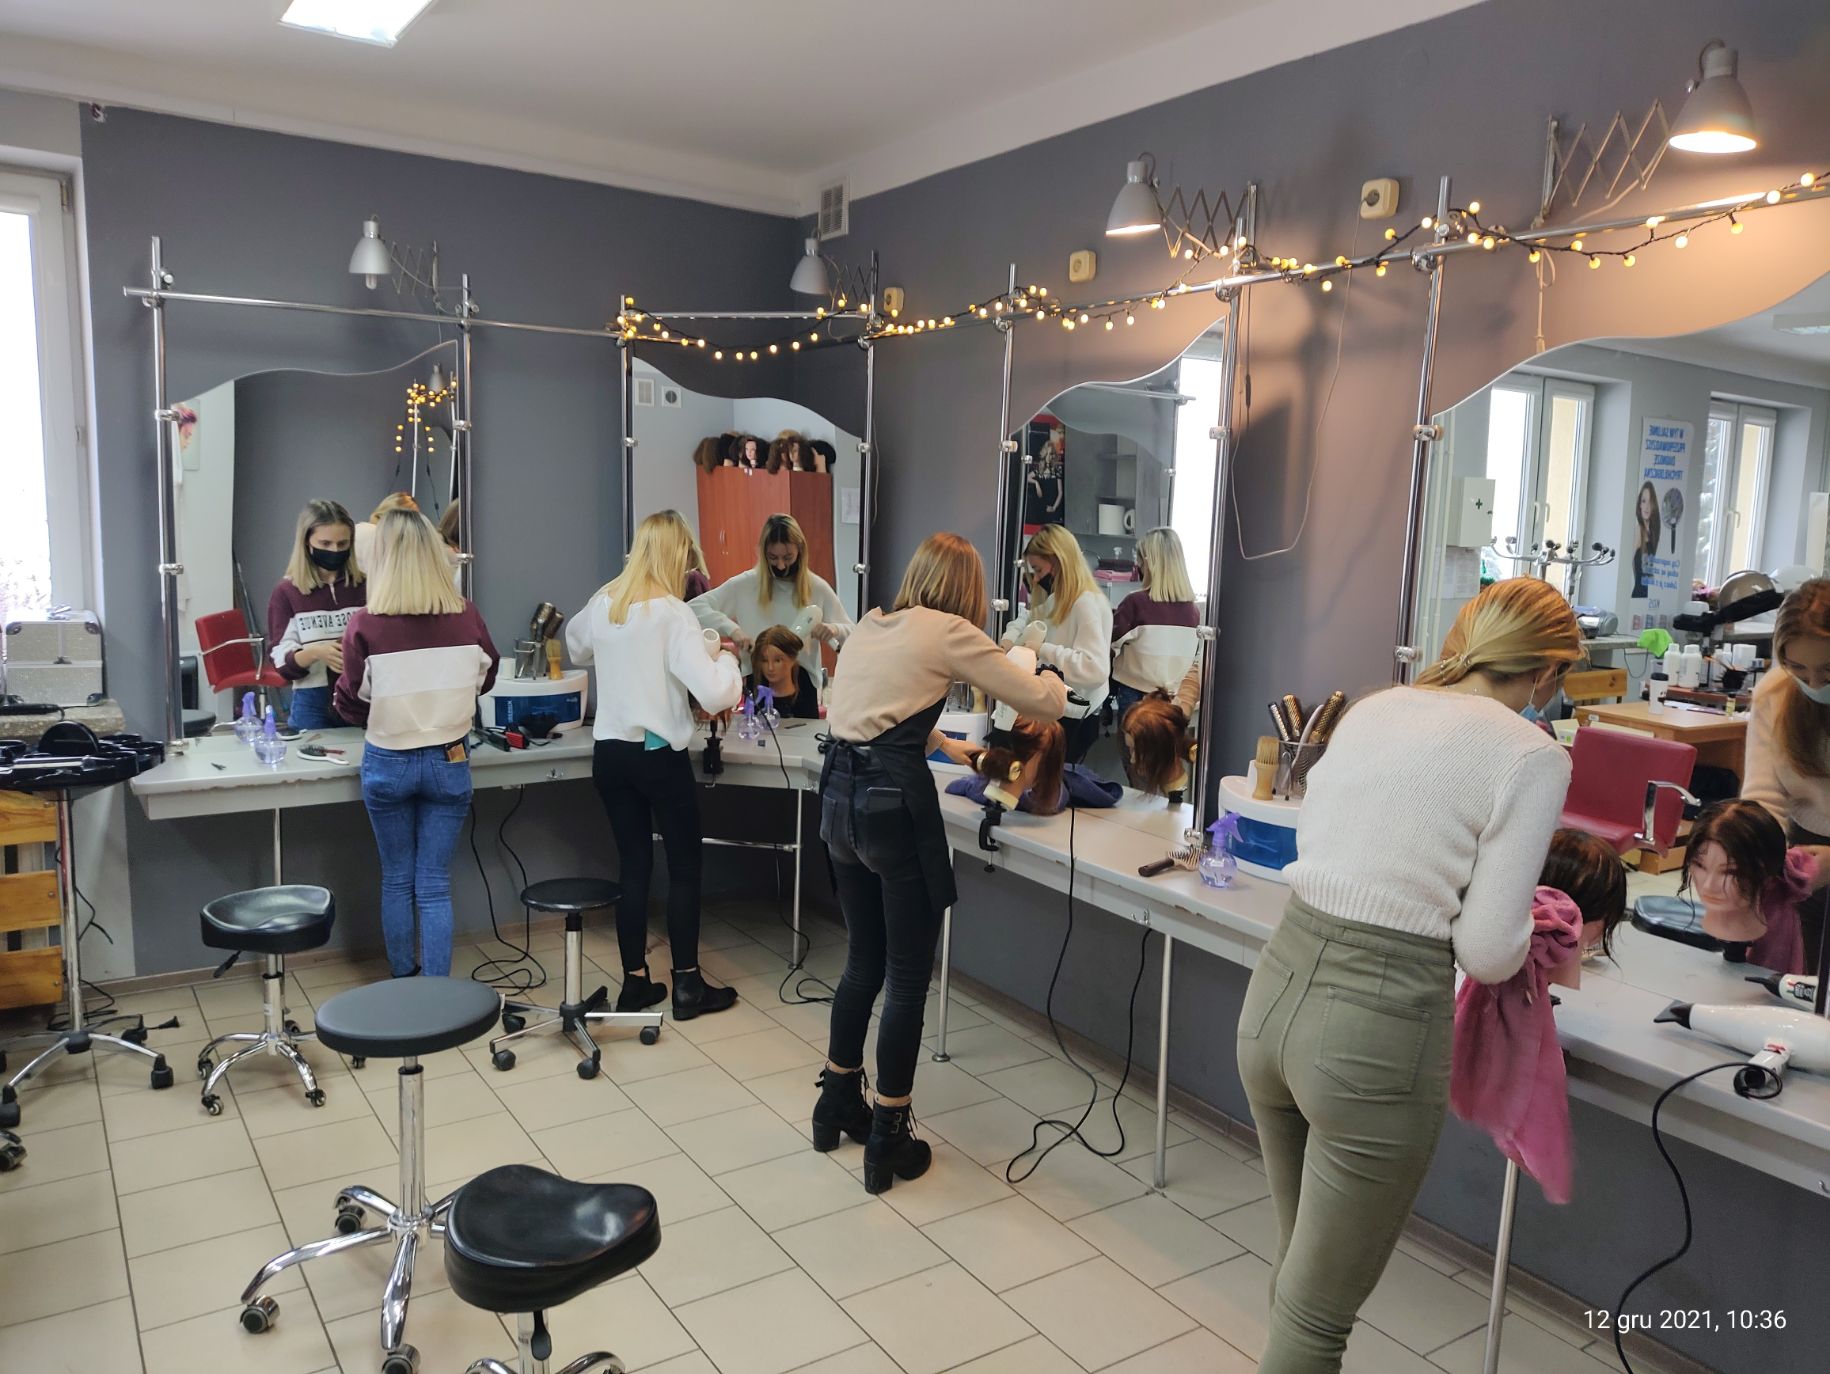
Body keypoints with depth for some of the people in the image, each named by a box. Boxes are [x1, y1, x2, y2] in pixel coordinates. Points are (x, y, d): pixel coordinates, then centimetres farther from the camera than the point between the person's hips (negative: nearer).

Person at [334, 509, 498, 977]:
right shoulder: (467, 617, -9)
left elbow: (352, 705, -5)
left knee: (396, 880, 16)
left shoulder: (366, 624, -14)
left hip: (388, 763, -1)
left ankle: (403, 985, 30)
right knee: (435, 886, 7)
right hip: (448, 762, 1)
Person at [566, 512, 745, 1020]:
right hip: (660, 756, -6)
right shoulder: (673, 614, -16)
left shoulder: (602, 604, 3)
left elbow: (576, 650, 27)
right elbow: (715, 695, -22)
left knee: (633, 865, 13)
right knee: (685, 865, 8)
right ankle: (687, 985, 15)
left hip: (610, 753, 6)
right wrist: (725, 659, -4)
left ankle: (635, 983, 19)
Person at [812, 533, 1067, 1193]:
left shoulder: (869, 626, 16)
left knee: (863, 960, 22)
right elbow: (1043, 703, -1)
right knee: (908, 976, 5)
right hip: (895, 805, -8)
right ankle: (887, 1140, 15)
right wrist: (1048, 675, 21)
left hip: (840, 796, 8)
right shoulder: (948, 632, -4)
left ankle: (838, 1103, 36)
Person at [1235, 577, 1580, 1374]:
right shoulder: (1530, 756, -7)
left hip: (1277, 986, 6)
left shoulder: (1371, 709, 10)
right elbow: (1486, 952, -9)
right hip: (1377, 1029, -6)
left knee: (1302, 1268, 28)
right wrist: (1521, 936, 13)